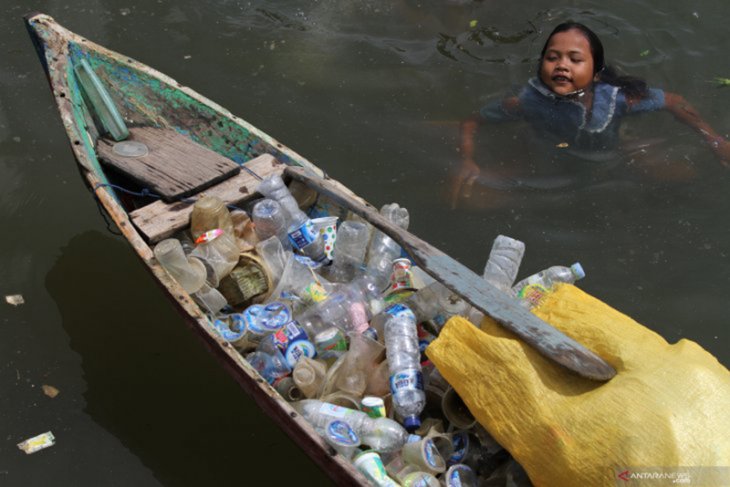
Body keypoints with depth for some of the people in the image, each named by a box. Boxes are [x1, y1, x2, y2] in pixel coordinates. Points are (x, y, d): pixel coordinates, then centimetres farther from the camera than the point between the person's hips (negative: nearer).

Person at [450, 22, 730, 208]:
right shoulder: (527, 102, -29)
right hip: (543, 175, -1)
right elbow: (472, 122, -17)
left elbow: (674, 102, -11)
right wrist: (468, 163, -34)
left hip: (606, 170, 2)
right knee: (472, 193, -17)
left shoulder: (617, 99, -28)